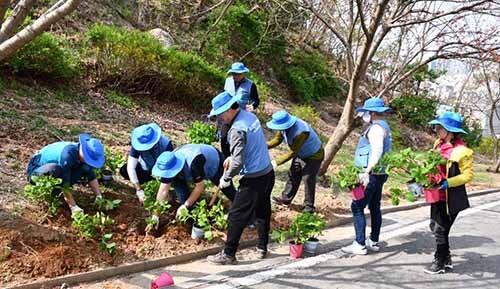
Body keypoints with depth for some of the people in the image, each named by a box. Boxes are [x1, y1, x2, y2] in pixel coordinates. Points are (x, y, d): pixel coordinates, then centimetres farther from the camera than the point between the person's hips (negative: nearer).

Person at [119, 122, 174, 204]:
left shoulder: (166, 144, -33)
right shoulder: (137, 144, -27)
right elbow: (131, 167, -27)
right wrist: (139, 191, -33)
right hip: (146, 169, 2)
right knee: (124, 171, -21)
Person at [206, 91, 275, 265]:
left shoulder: (237, 129, -23)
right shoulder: (250, 116, 5)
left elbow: (238, 162, -25)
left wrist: (225, 179, -10)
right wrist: (231, 157, 16)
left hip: (253, 179, -9)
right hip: (268, 172, 9)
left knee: (236, 217, 2)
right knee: (263, 211, 20)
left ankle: (228, 255, 11)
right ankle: (262, 248, 33)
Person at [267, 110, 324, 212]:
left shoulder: (301, 132, -42)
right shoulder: (284, 125, -19)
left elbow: (292, 152, -37)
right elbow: (278, 139, -6)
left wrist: (276, 162, -37)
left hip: (313, 156, -8)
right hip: (300, 154, 8)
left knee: (308, 180, -3)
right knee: (293, 175, 15)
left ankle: (309, 207, 12)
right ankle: (286, 198, 29)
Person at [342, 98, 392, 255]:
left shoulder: (376, 127, -15)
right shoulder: (384, 127, 17)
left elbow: (377, 151, -28)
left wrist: (367, 172, -30)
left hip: (371, 175, -11)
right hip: (379, 174, 11)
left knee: (357, 207, -8)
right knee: (375, 207, 15)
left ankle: (360, 245, -6)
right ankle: (373, 242, 23)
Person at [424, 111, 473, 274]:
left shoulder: (461, 151, -17)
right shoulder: (439, 144, 4)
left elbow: (468, 175, -16)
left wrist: (448, 183, -25)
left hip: (451, 198, -8)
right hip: (438, 194, 8)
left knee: (441, 229, -1)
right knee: (435, 226, 15)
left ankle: (440, 262, 16)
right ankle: (446, 259, 31)